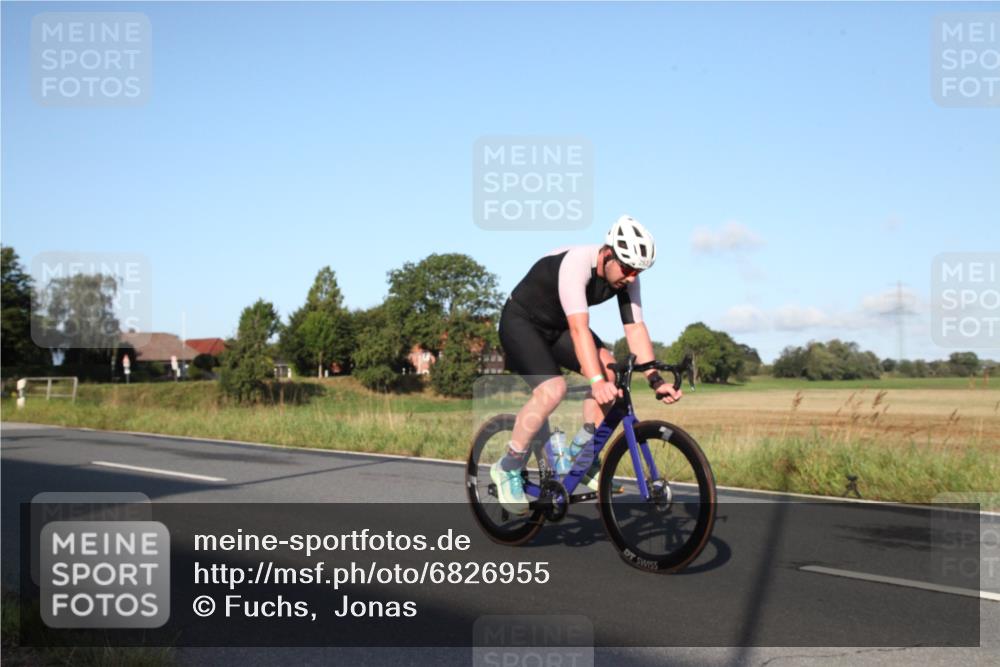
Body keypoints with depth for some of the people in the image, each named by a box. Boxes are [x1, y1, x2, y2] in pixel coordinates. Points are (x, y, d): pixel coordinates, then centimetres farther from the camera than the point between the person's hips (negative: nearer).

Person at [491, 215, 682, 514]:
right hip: (520, 323, -7)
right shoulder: (576, 263, -34)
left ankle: (580, 454, -1)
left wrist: (655, 380, -24)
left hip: (557, 327, 7)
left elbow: (635, 329, -13)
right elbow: (579, 329, -44)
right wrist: (596, 382, -53)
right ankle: (508, 468, -11)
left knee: (610, 371, -16)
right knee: (553, 388, -29)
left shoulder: (626, 277, -13)